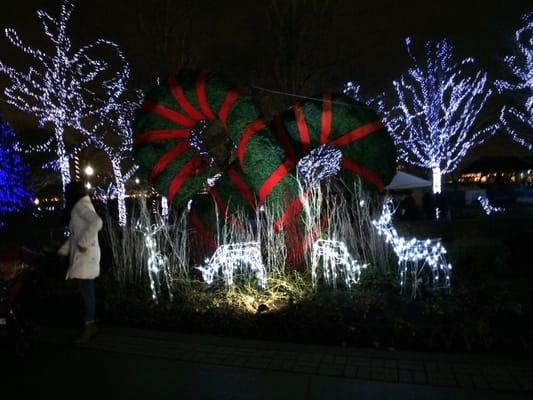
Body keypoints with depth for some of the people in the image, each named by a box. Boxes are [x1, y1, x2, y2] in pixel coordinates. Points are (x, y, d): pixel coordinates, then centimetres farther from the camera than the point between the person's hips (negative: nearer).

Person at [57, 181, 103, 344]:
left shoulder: (81, 206, -12)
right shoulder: (80, 207, 19)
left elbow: (97, 222, -31)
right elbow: (75, 234, 26)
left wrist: (82, 243, -25)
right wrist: (63, 250, 22)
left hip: (86, 254, -10)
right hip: (82, 255, 10)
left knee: (86, 291, -6)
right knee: (87, 291, 11)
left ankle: (88, 327, -1)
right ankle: (90, 325, 17)